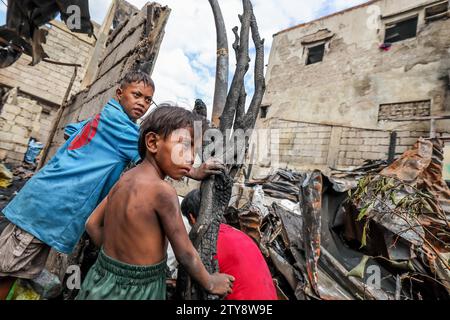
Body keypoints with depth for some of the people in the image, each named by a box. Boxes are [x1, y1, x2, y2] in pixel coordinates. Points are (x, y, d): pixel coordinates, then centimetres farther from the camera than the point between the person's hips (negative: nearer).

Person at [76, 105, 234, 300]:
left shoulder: (127, 178, -6)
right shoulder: (162, 191, -28)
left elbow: (93, 225, 4)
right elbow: (185, 255, -20)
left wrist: (117, 258, 12)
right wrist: (211, 283, -4)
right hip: (137, 290, -6)